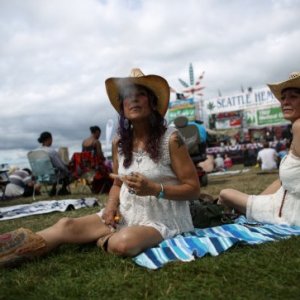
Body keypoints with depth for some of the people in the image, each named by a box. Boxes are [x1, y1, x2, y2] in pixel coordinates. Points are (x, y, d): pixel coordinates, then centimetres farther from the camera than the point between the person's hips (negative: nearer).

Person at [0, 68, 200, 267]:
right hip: (125, 215, 5)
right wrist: (112, 205, -6)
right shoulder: (119, 143, 4)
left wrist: (153, 188, -24)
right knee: (66, 226, -15)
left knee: (123, 243, -35)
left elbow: (194, 190, -9)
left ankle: (105, 240, -7)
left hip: (160, 220, -4)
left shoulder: (171, 139, -12)